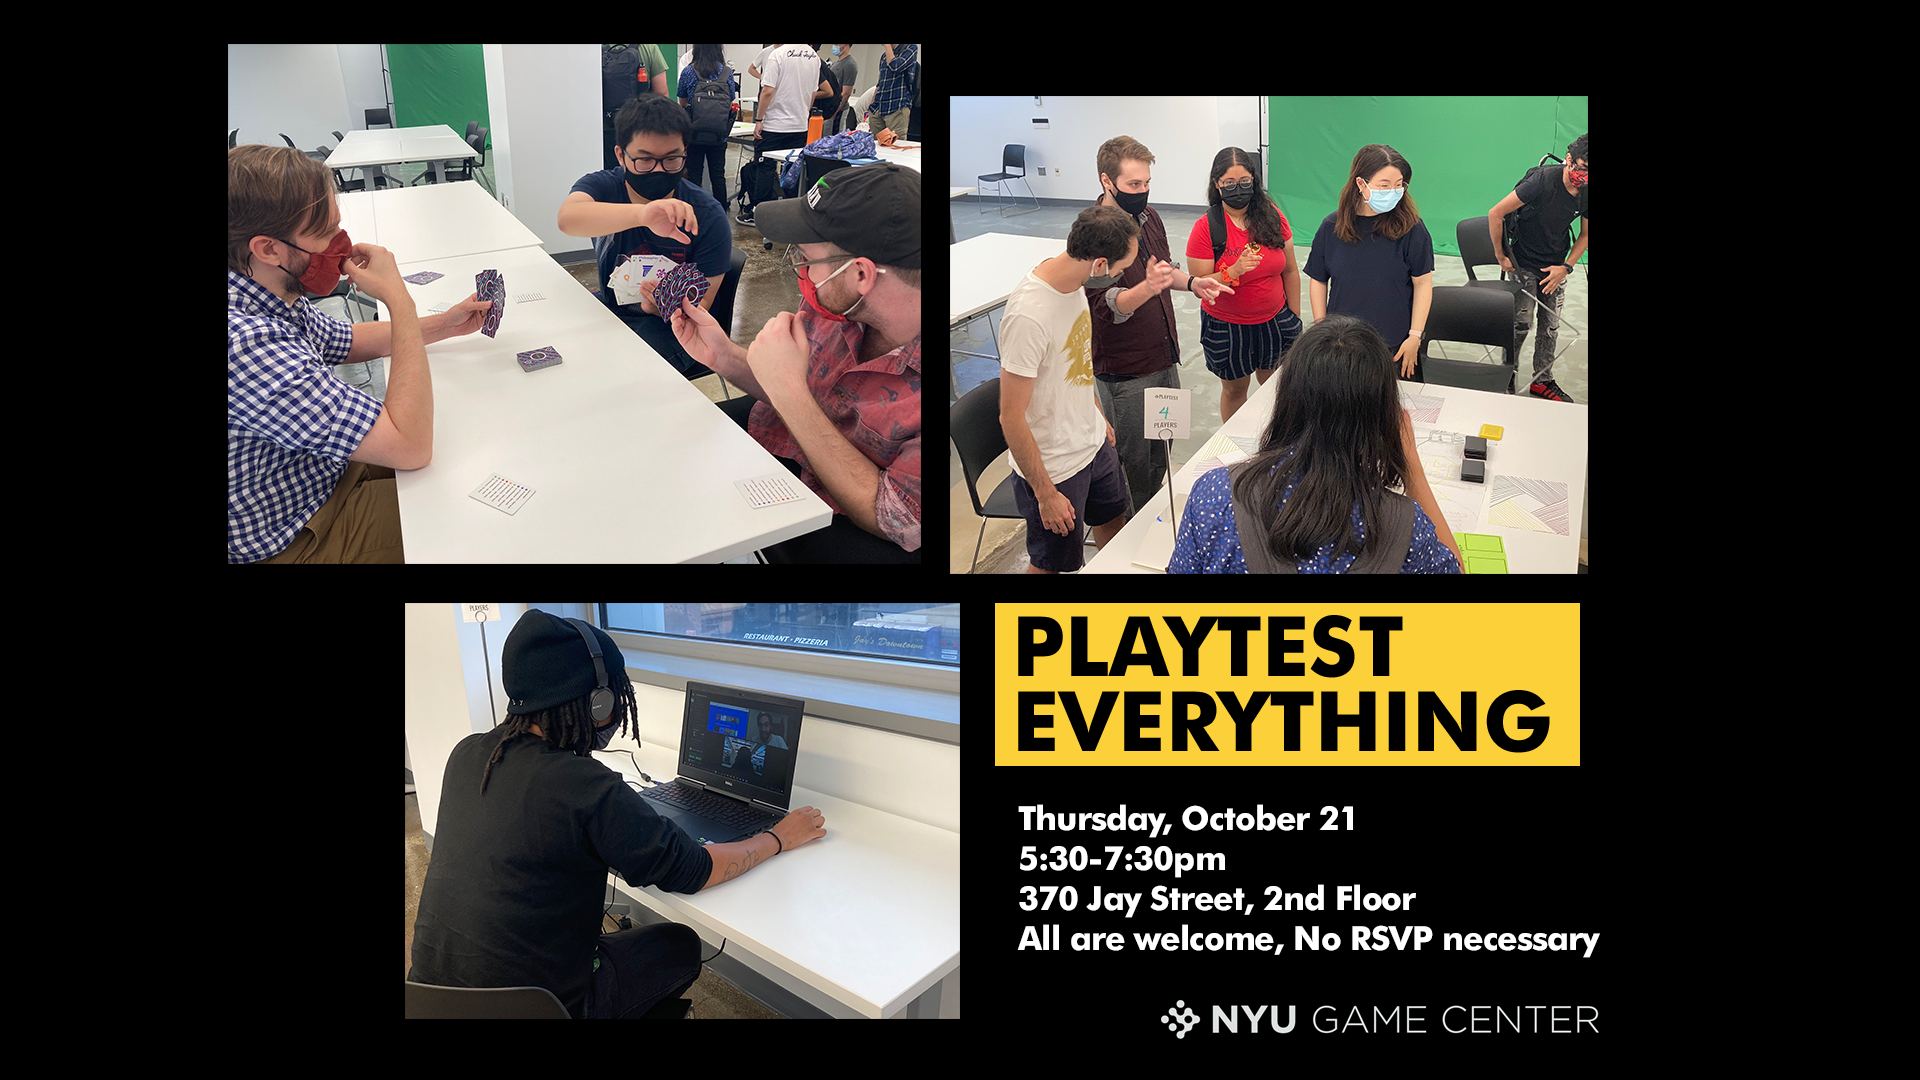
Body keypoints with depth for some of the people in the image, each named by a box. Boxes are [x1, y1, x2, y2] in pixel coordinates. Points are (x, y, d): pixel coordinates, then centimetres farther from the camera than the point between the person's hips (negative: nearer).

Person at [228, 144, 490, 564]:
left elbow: (347, 341, 19)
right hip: (297, 542, -9)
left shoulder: (277, 298, -6)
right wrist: (399, 299, -27)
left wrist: (444, 324, 6)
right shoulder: (246, 343, -38)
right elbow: (411, 445, -35)